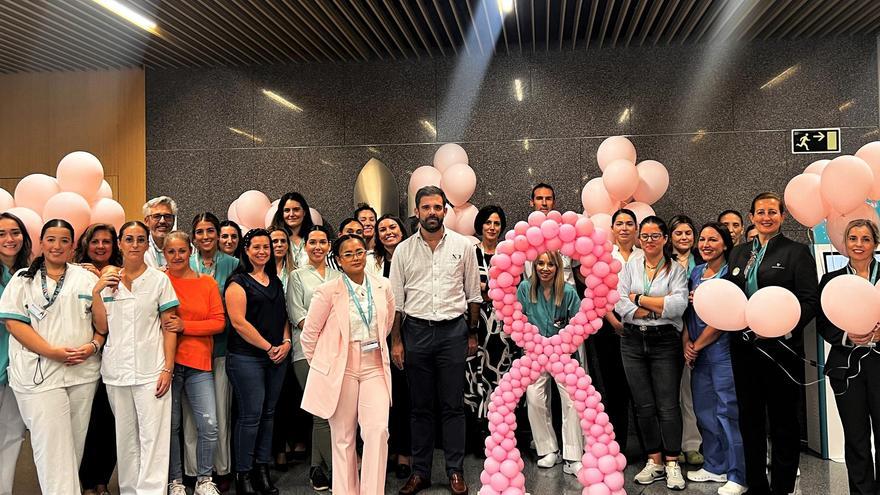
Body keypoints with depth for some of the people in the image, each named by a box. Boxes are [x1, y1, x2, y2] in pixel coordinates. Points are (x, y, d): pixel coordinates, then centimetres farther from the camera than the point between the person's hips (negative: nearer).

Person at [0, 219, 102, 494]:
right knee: (52, 445, -6)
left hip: (83, 372, 2)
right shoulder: (24, 279, 6)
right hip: (40, 374, -2)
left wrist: (94, 346, -8)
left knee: (76, 442, 8)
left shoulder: (87, 278, 12)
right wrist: (53, 352, -13)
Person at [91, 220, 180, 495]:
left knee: (153, 438, -6)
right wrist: (96, 292, -6)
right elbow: (101, 327, 5)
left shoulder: (159, 279, 2)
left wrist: (168, 368, -7)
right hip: (116, 370, 3)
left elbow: (169, 327, 0)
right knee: (125, 438, 11)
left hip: (150, 370, -3)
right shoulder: (107, 281, 9)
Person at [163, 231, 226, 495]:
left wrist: (185, 326, -11)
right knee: (171, 425, 7)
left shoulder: (207, 282, 5)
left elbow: (219, 322, 0)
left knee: (209, 426, -2)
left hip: (199, 363, 1)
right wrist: (163, 326, -15)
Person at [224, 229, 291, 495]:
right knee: (250, 415, -4)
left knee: (268, 413, 9)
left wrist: (286, 342, 1)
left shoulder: (276, 281, 15)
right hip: (247, 357, -6)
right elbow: (239, 322, -13)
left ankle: (262, 468, 19)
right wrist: (269, 347, -12)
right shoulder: (238, 282, -5)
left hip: (277, 357, 6)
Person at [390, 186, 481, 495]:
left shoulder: (463, 246, 2)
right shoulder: (403, 250, 3)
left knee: (453, 405, 4)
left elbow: (473, 295, 7)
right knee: (420, 406, 10)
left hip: (453, 330, -1)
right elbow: (396, 299, 5)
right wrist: (396, 340, 1)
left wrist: (472, 334, 7)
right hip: (416, 330, 1)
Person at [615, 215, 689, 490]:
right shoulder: (630, 266, 7)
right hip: (633, 341, 3)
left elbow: (678, 306, -14)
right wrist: (658, 309, -11)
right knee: (644, 405, 7)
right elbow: (620, 305, -5)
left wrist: (638, 298, -9)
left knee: (668, 405, -2)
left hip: (665, 342, -2)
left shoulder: (676, 269, 2)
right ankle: (654, 461, 18)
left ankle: (672, 464, 9)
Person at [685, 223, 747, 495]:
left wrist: (697, 345, -7)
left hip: (722, 349, -7)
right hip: (697, 352, 7)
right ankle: (715, 467, 27)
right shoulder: (696, 272, 12)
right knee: (704, 409, 13)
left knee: (728, 411, -4)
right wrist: (686, 343, -1)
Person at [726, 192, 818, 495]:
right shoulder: (738, 253, 13)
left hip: (781, 347, -5)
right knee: (749, 417, 13)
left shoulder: (797, 252, -3)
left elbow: (810, 301, -9)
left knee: (783, 420, 5)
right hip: (744, 347, 5)